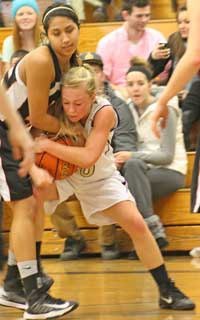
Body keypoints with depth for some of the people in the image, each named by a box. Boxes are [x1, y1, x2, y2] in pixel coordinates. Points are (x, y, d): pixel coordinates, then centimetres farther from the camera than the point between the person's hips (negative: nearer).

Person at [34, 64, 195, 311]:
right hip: (62, 174, 0)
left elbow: (88, 157, -40)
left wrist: (48, 145, -41)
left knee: (136, 224, -12)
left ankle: (167, 291, 3)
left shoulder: (104, 112, -31)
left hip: (100, 177, 0)